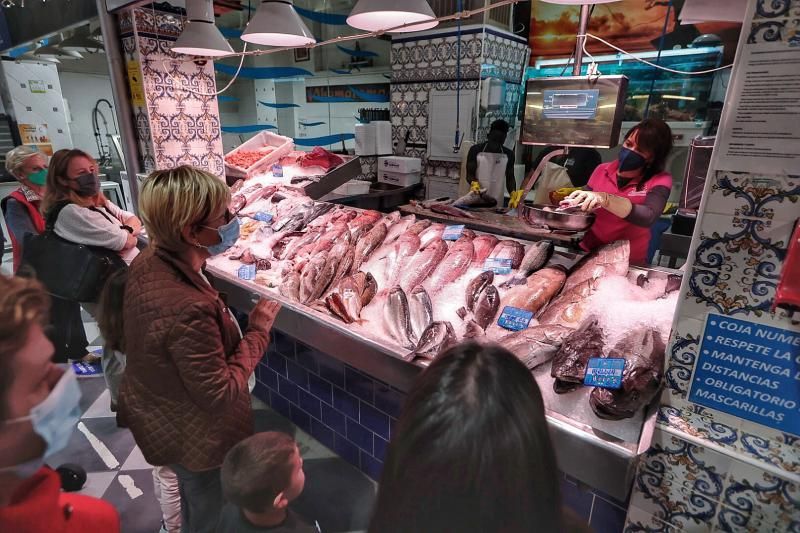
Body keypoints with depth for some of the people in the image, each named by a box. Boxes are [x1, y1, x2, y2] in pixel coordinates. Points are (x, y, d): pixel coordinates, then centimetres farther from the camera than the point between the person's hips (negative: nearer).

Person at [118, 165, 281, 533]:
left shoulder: (148, 261, -13)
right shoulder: (189, 309, -41)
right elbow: (220, 395, -31)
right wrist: (259, 329, -23)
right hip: (193, 440, -8)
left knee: (193, 503, 36)